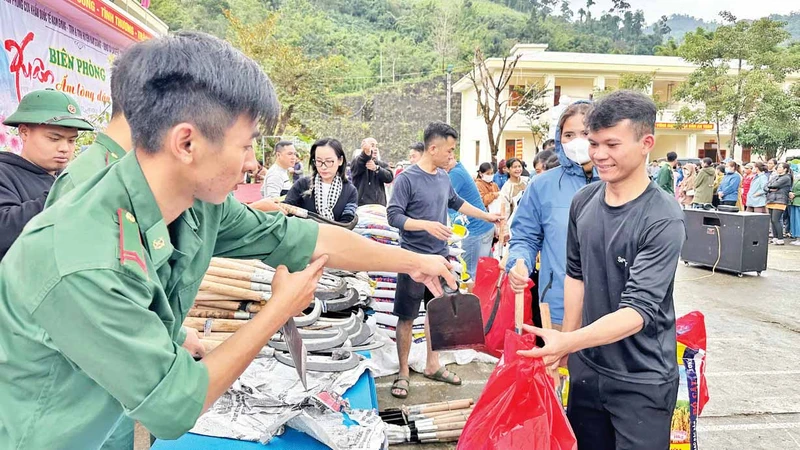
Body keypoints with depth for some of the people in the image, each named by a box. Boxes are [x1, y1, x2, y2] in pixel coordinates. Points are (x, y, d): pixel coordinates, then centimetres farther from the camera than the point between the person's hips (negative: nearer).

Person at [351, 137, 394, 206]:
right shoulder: (357, 162, 6)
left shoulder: (382, 165, 18)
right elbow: (360, 163, -20)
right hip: (360, 205, -4)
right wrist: (366, 152, -42)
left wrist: (376, 168, -18)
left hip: (379, 206, 4)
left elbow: (390, 177, -1)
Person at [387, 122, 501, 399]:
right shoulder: (407, 178, -13)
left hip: (440, 257, 7)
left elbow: (456, 202, 23)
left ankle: (432, 365, 31)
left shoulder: (443, 177, 6)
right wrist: (427, 225, -26)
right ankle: (403, 374, 15)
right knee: (406, 317, 3)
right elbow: (393, 216, -15)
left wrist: (487, 216, 28)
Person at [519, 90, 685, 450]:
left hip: (641, 381, -5)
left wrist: (567, 342, -38)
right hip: (586, 369, 5)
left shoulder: (663, 220, -20)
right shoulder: (583, 201, -3)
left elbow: (638, 311, -26)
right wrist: (565, 346, 3)